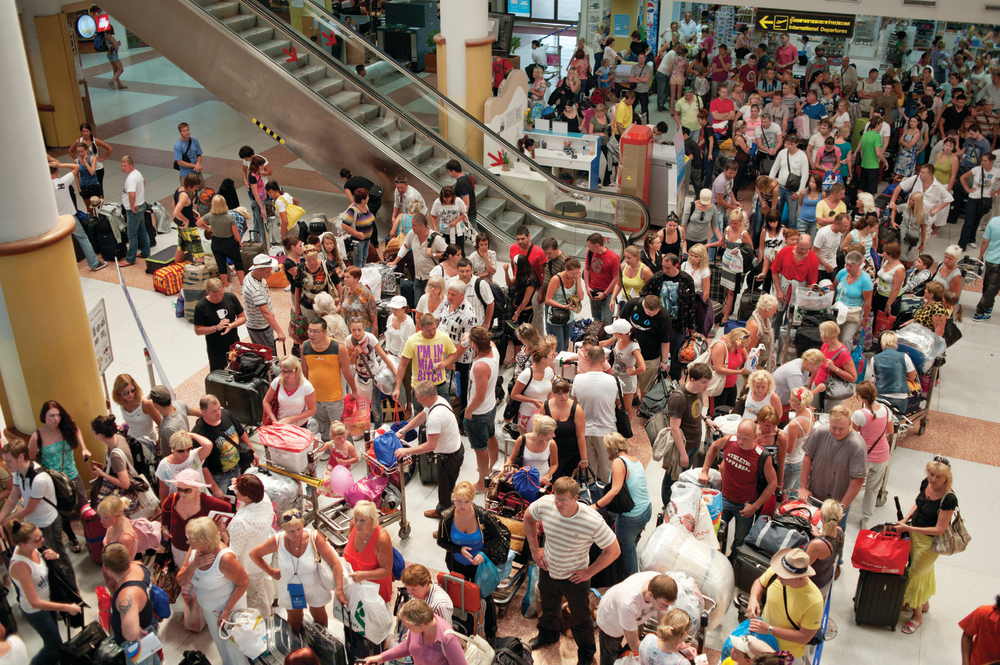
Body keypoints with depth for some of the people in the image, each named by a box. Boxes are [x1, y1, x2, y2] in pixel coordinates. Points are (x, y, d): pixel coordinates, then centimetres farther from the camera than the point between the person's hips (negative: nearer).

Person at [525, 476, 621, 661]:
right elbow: (528, 517, 1)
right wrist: (534, 549, 1)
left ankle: (586, 654, 47)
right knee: (548, 609, 30)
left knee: (580, 619, 19)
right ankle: (547, 635, 62)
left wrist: (589, 572, -16)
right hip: (548, 571, 4)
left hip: (575, 578, -3)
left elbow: (613, 550, -20)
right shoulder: (545, 503, -24)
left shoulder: (593, 522, -34)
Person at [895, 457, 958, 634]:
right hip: (914, 533, 6)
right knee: (924, 570, 25)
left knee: (916, 573, 7)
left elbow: (939, 529, -26)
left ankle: (918, 614, 30)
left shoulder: (949, 499, -31)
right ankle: (924, 602, 49)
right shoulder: (926, 483, -11)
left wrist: (908, 528, -26)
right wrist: (906, 519, -5)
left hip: (930, 542, -6)